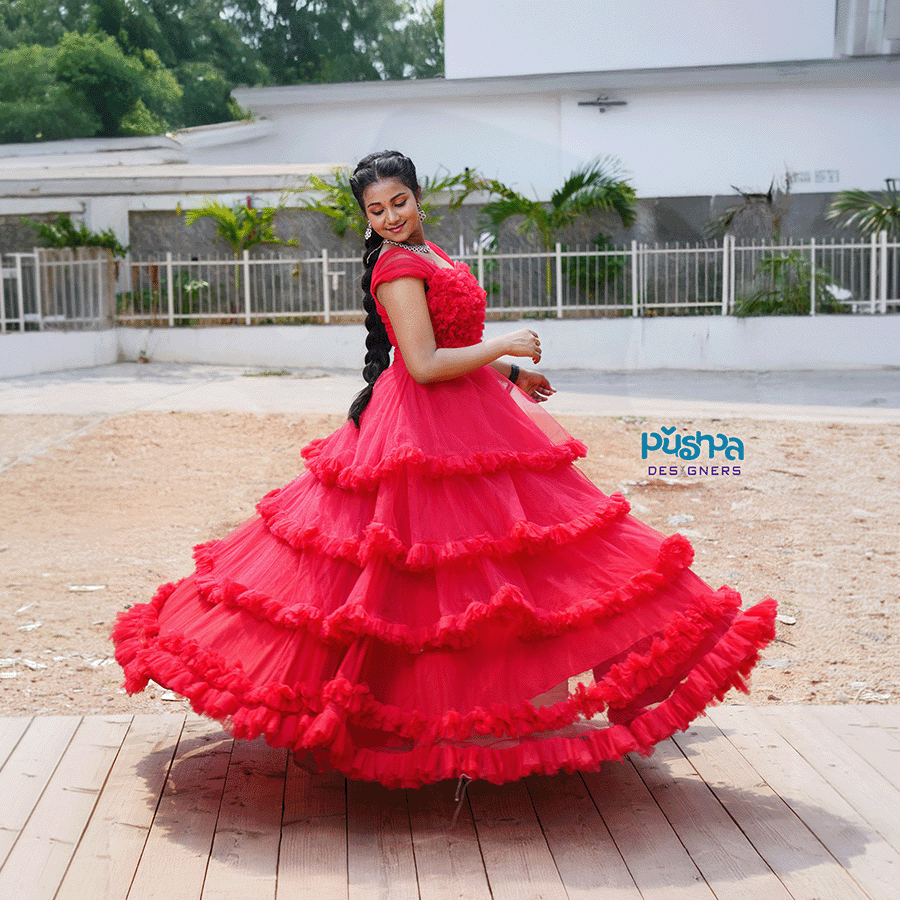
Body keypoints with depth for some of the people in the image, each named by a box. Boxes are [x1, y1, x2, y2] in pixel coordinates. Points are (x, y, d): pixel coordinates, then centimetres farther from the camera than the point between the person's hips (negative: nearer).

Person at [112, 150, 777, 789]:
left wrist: (506, 371, 17)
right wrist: (504, 348, -14)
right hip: (429, 430, -10)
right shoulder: (397, 266, -16)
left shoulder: (426, 253, 14)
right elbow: (425, 365, -23)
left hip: (464, 417, 10)